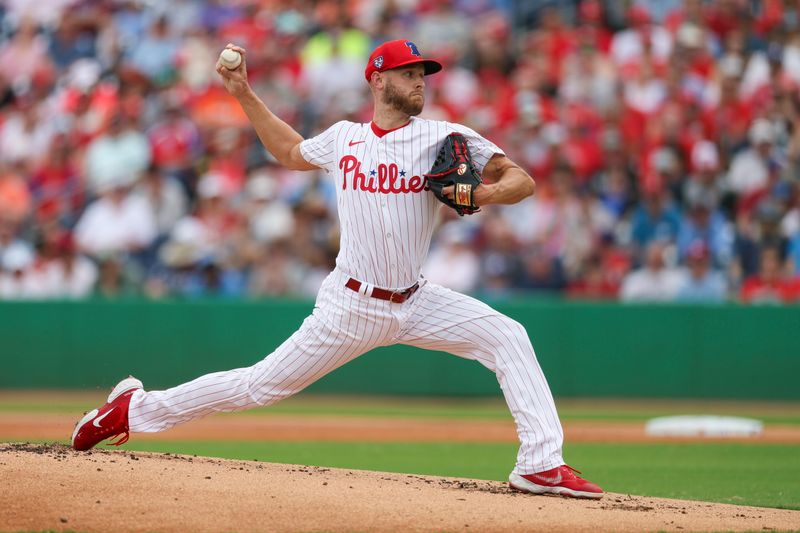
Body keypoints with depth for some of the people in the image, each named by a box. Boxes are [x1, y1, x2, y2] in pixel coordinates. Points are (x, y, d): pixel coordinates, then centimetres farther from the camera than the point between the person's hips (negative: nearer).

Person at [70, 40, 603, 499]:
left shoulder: (444, 137, -3)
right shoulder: (343, 138, 3)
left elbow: (523, 180, -7)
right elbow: (291, 151, 25)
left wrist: (489, 193, -29)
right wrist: (244, 94, 20)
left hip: (416, 302, 1)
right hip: (350, 306, -1)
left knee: (507, 337, -19)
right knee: (260, 386, 0)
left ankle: (542, 464, -20)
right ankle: (136, 408, 16)